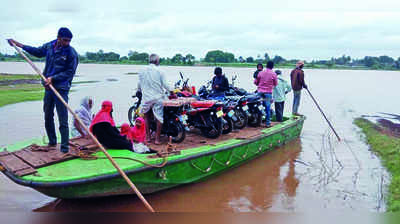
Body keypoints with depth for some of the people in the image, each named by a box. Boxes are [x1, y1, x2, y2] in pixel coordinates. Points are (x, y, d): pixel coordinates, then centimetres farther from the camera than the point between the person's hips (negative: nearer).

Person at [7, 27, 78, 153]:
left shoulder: (71, 53, -12)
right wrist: (20, 45, 28)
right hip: (48, 87, 6)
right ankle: (52, 141, 32)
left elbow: (70, 72, -12)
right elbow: (38, 52, 26)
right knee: (48, 117, 16)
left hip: (61, 89, -6)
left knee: (63, 120, -7)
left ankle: (65, 146, 1)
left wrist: (53, 78, -18)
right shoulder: (49, 46, 5)